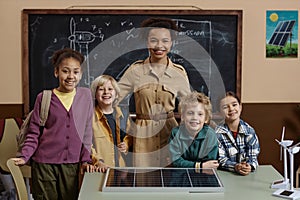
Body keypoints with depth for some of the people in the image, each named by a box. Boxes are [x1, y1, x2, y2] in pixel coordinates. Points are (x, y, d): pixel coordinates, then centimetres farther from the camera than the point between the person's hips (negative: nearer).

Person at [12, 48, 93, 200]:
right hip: (44, 164, -1)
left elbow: (87, 131, 8)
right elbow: (34, 133, 4)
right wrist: (24, 156, -8)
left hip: (72, 165, 1)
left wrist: (86, 159, 5)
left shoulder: (86, 95, 3)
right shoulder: (43, 98, 0)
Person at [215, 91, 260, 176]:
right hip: (225, 174, -1)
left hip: (247, 173, 1)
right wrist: (235, 167, -27)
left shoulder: (249, 131, 1)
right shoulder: (218, 133, -5)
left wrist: (250, 166, -22)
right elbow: (220, 159, -9)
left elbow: (253, 155, -1)